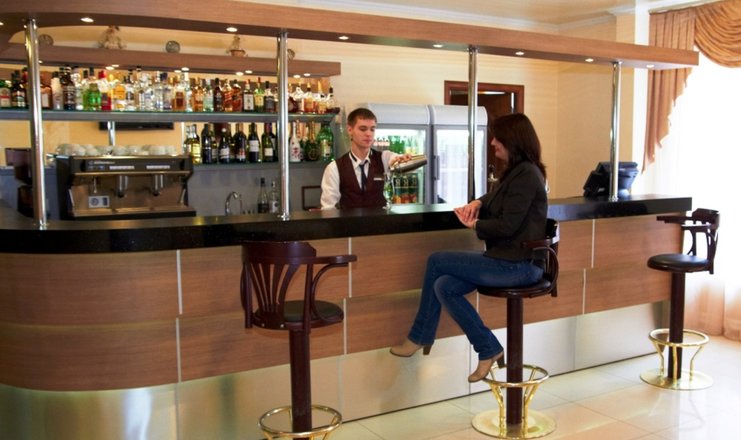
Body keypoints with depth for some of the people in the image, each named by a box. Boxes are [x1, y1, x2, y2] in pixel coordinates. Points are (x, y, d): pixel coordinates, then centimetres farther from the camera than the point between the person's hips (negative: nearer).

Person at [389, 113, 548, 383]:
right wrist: (477, 203, 4)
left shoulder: (526, 174, -16)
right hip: (507, 259, 9)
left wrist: (475, 224, -5)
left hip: (517, 266, -9)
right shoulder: (515, 171, 14)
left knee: (437, 262, -8)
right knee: (444, 286, -4)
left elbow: (507, 225, -21)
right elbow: (495, 198, 27)